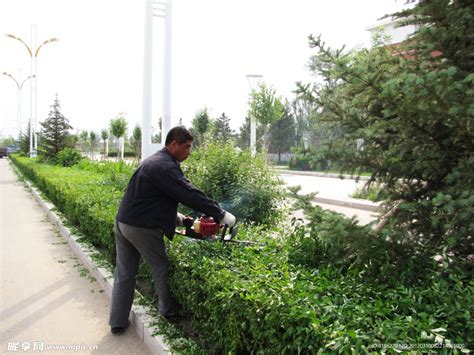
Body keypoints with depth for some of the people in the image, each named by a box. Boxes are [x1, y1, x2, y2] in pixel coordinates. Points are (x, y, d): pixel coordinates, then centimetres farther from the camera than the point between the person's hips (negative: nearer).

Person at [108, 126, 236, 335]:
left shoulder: (154, 161, 14)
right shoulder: (165, 167, -19)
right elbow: (190, 195, -23)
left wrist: (177, 218, 19)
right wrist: (221, 215, -18)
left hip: (122, 222, 9)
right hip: (142, 228, -9)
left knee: (124, 274, 14)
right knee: (161, 268, 11)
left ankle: (117, 323, 23)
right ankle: (168, 310, 29)